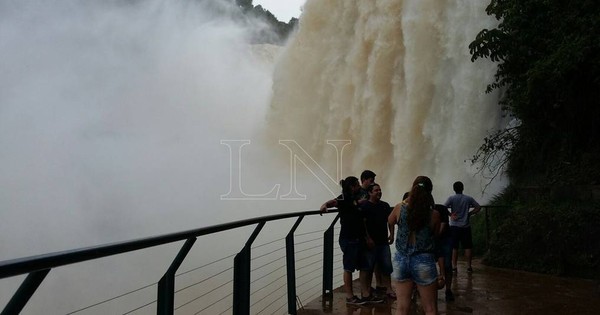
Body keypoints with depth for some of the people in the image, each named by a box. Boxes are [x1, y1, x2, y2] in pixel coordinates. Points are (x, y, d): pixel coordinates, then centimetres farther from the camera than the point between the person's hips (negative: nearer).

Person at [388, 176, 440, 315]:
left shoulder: (399, 208, -6)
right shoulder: (434, 215, -10)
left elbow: (390, 222, 15)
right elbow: (435, 234, 4)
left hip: (401, 260, 3)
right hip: (424, 261, -2)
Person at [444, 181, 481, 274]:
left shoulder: (451, 198, -5)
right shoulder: (468, 198, 2)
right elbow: (478, 207, 6)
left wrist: (450, 214, -5)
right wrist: (469, 213, 8)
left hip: (454, 226, -1)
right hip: (466, 226, 1)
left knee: (454, 247, 2)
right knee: (467, 247, 7)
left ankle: (454, 266, 3)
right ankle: (469, 266, 10)